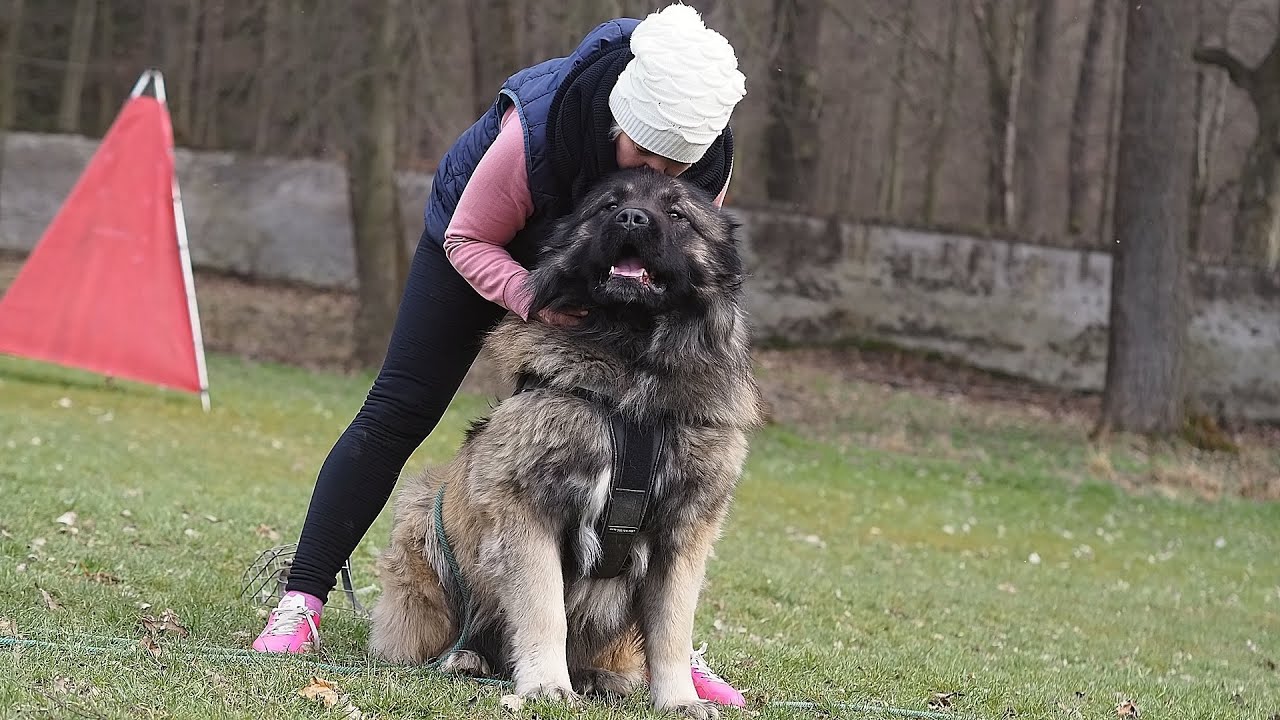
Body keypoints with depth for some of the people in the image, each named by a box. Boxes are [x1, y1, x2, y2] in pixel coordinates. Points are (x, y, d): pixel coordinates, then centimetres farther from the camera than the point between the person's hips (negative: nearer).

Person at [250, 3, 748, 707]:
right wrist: (530, 299, -44)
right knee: (398, 410, -9)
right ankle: (300, 600, -6)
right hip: (482, 246, -3)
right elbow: (469, 240, -27)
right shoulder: (535, 128, -43)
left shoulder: (709, 165, -31)